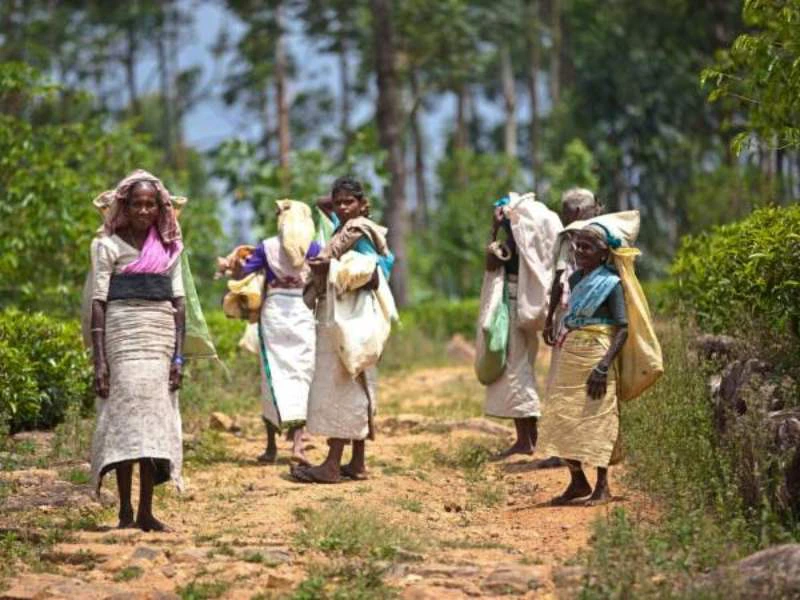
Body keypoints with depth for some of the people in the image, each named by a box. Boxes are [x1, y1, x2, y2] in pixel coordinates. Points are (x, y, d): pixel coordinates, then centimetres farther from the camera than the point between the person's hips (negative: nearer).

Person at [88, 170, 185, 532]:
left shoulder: (169, 247, 12)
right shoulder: (108, 245, 1)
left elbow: (178, 303, 11)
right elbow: (98, 303, -4)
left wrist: (178, 356, 2)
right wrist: (99, 361, -11)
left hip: (161, 338, 4)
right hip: (123, 336, -4)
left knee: (155, 421, 1)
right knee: (124, 418, -7)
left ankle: (146, 511, 4)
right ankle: (125, 511, -5)